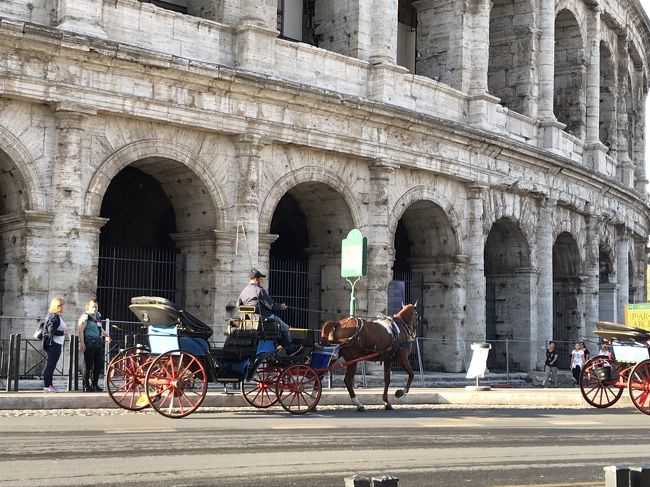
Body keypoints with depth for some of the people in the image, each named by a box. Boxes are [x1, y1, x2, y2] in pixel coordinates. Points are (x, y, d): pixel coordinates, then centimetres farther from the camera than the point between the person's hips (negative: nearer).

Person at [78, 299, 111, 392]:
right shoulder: (85, 317, -7)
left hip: (98, 343, 8)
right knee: (88, 365, -3)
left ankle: (95, 384, 18)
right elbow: (80, 330, -14)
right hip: (89, 344, -8)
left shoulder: (98, 315, 17)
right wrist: (82, 344, -21)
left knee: (99, 365, 7)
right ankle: (86, 385, 4)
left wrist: (106, 336, 19)